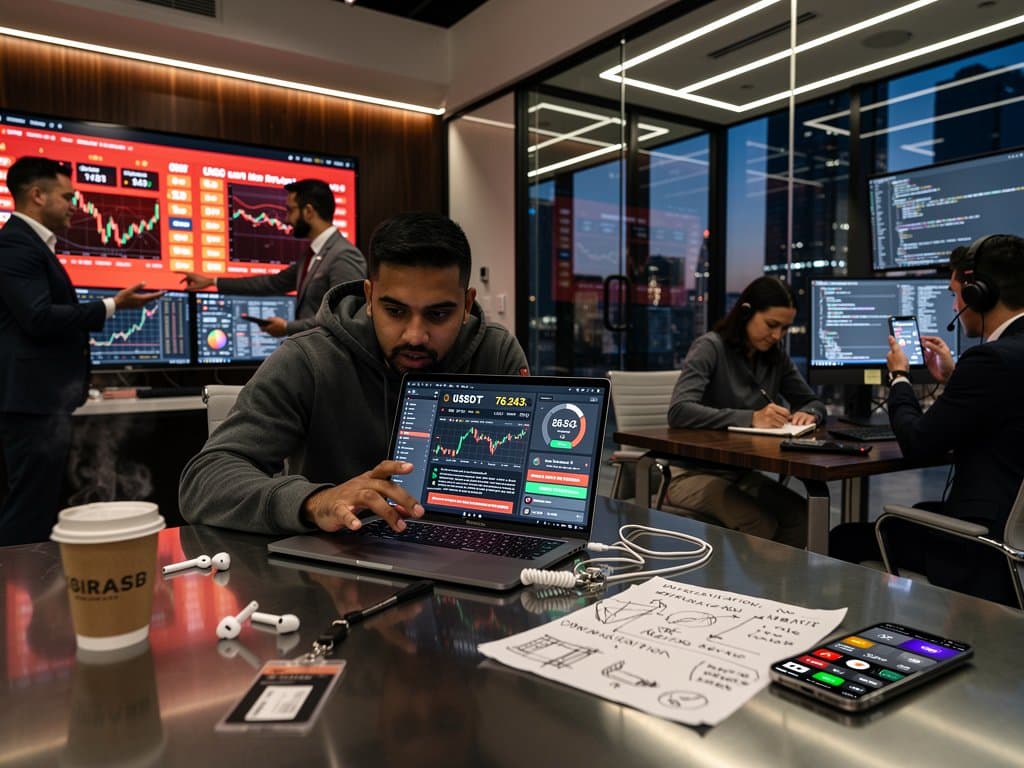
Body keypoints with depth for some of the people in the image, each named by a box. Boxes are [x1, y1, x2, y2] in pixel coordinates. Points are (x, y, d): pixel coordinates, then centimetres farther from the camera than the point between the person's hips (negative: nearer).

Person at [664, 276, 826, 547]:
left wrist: (807, 414, -11)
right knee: (762, 525, -29)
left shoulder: (776, 358, 7)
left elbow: (814, 402, 15)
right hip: (696, 474, -6)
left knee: (802, 517, -21)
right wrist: (750, 418, -35)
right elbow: (679, 412, -26)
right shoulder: (710, 347, -13)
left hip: (742, 474, 6)